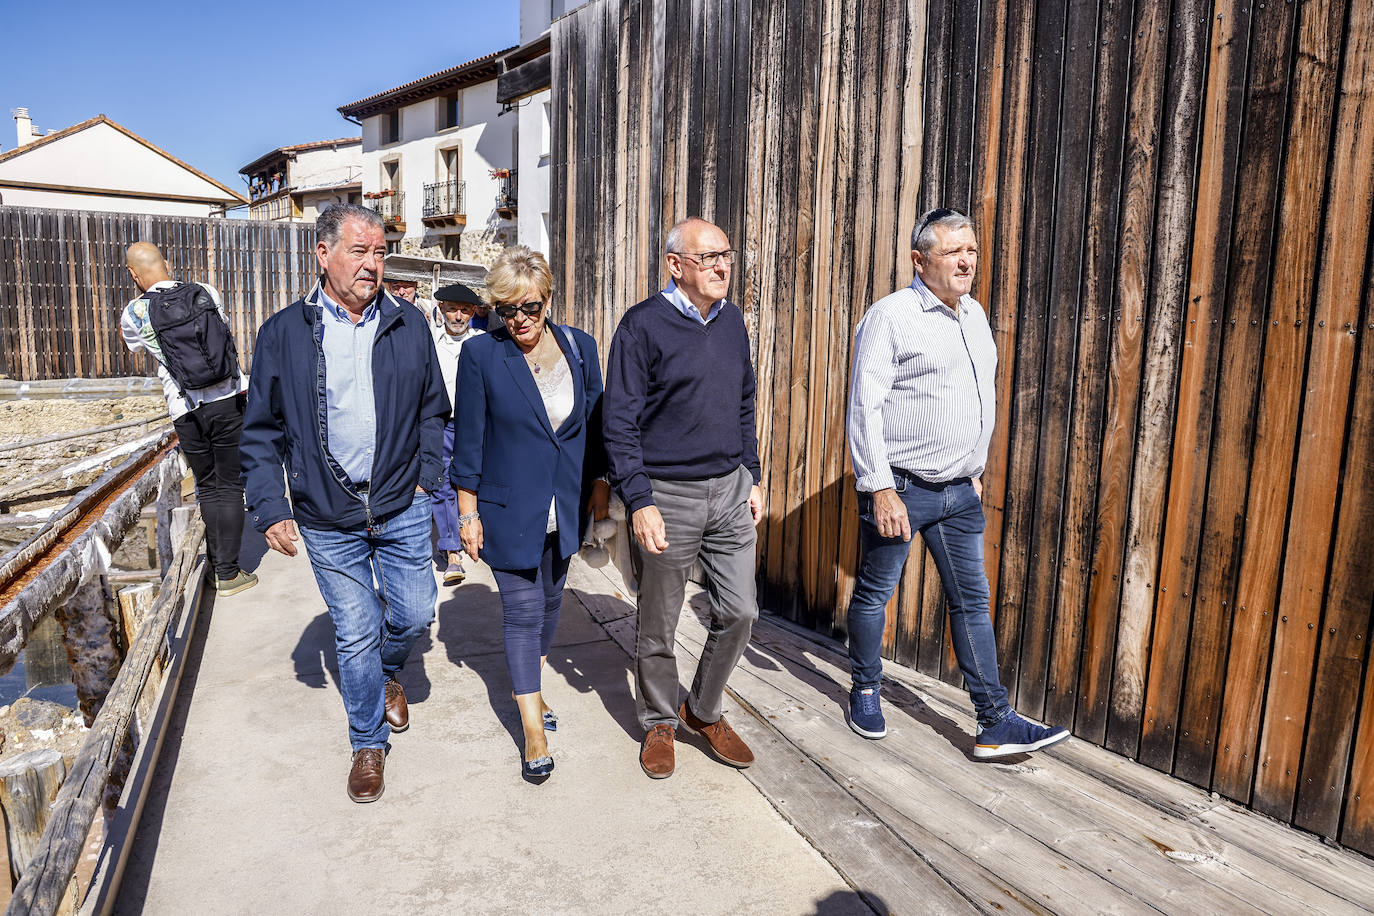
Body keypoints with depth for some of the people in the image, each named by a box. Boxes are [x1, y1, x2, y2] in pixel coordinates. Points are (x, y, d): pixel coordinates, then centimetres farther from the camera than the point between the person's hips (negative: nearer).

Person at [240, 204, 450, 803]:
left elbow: (433, 409, 9)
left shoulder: (409, 326, 1)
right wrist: (270, 507, -5)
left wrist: (425, 476, 1)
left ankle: (387, 673, 46)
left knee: (415, 613, 10)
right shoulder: (283, 333, -3)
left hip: (402, 510, 2)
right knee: (355, 635, 8)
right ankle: (368, 743, 30)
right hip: (328, 520, -1)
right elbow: (262, 431, 1)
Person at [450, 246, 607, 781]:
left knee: (550, 602, 18)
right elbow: (469, 438, -6)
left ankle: (530, 687, 43)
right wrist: (468, 513, -5)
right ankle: (534, 729, 16)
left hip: (565, 510, 4)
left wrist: (599, 484, 9)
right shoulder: (481, 354, -10)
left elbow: (595, 423, 8)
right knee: (523, 613, 2)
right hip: (510, 511, -4)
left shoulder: (580, 347, -1)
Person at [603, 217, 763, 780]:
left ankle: (704, 710, 31)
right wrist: (639, 501, -17)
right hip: (669, 493, -5)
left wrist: (751, 477, 14)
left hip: (729, 489, 5)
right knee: (659, 626, 9)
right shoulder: (643, 325, -10)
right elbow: (620, 422, -12)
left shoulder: (732, 321, 9)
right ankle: (659, 723, 31)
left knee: (739, 612, 8)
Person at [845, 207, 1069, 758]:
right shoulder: (891, 316, -11)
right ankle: (865, 692, 30)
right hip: (900, 487, -7)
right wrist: (881, 489, -19)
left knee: (972, 600, 9)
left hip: (959, 490, 7)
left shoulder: (974, 315, 13)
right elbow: (864, 406, -16)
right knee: (875, 592, 9)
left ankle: (996, 723, 16)